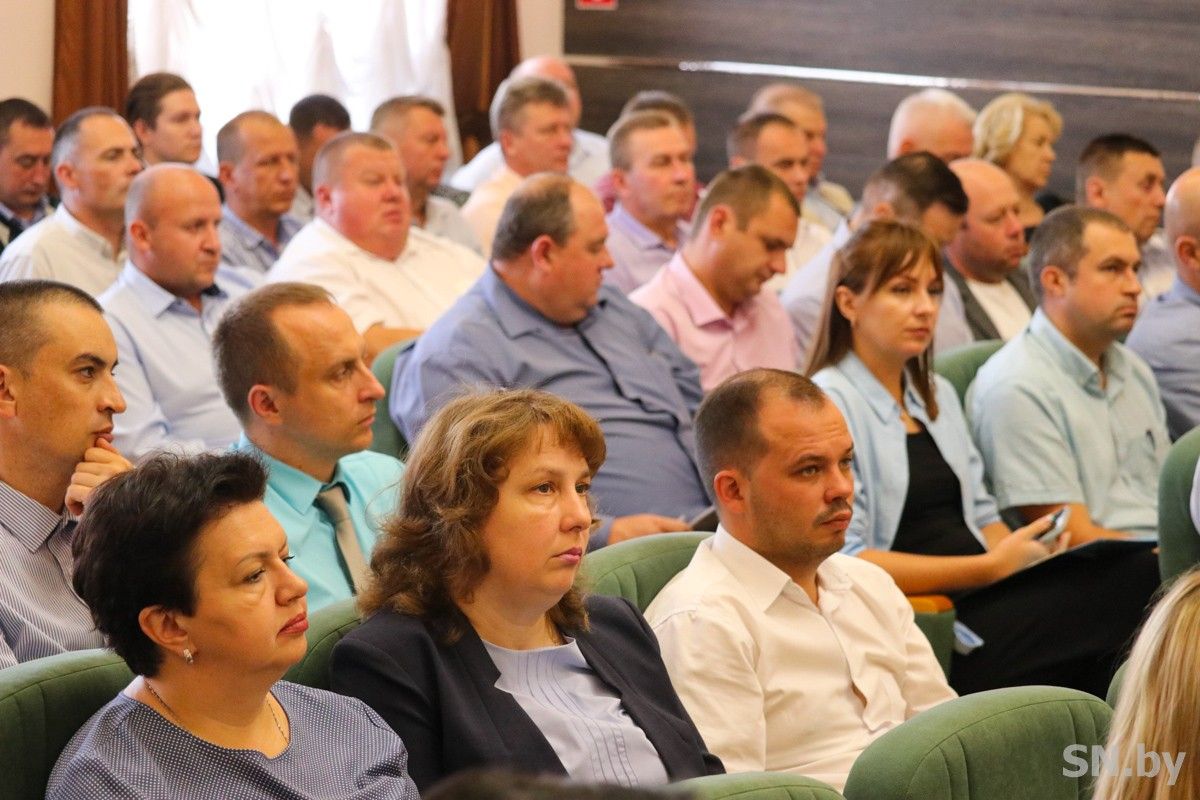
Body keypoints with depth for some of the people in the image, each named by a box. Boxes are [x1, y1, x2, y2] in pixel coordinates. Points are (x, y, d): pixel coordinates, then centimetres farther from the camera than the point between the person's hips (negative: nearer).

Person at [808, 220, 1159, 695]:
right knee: (1134, 585, -29)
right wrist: (990, 569, -13)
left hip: (976, 599, 8)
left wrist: (1025, 553, 1)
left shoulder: (937, 395, 25)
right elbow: (844, 562, -12)